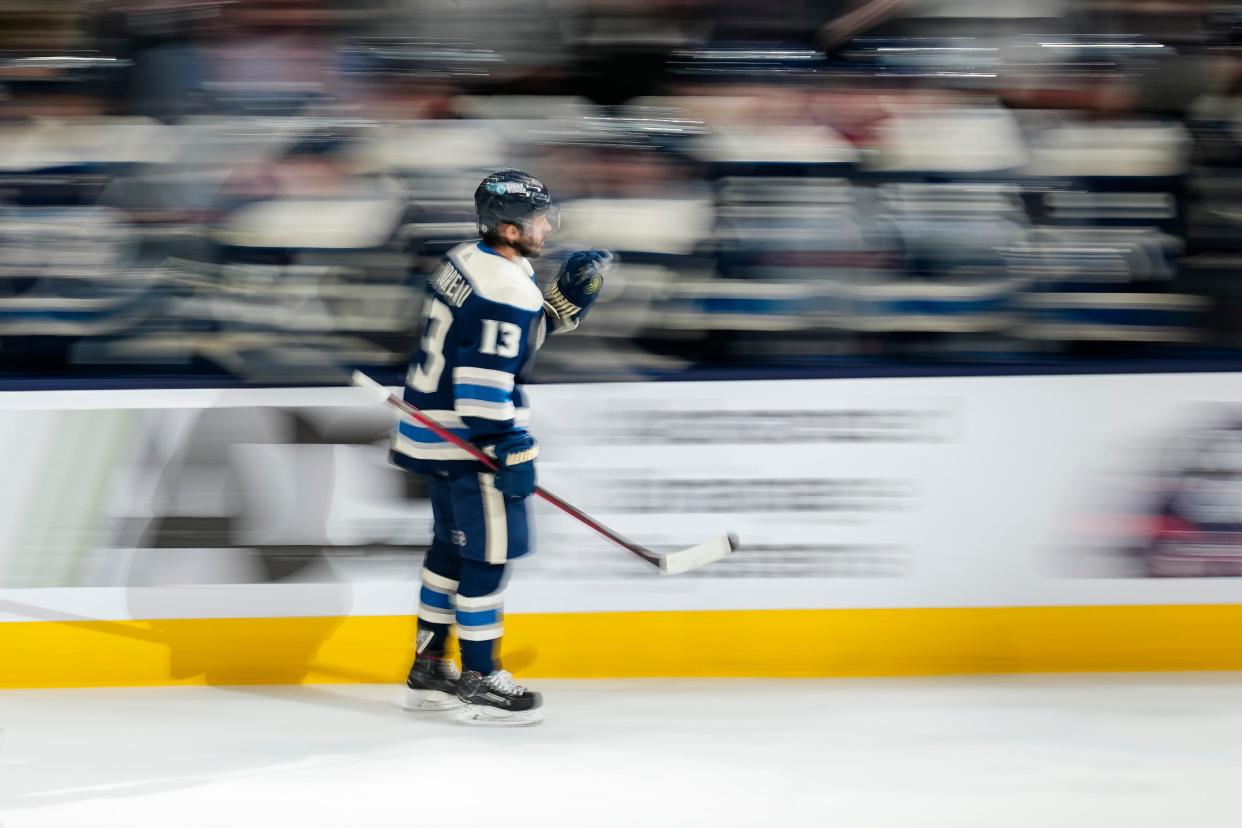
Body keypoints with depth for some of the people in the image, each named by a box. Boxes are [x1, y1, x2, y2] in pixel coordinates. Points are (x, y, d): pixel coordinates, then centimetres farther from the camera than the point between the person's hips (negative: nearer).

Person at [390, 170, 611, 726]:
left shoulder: (467, 261, 8)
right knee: (490, 550, -3)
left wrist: (562, 304, 8)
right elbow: (483, 379, -26)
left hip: (436, 426, 10)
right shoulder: (505, 291, -22)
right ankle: (478, 683, 1)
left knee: (453, 544, 19)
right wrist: (512, 451, -20)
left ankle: (428, 668, 27)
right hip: (466, 440, -10)